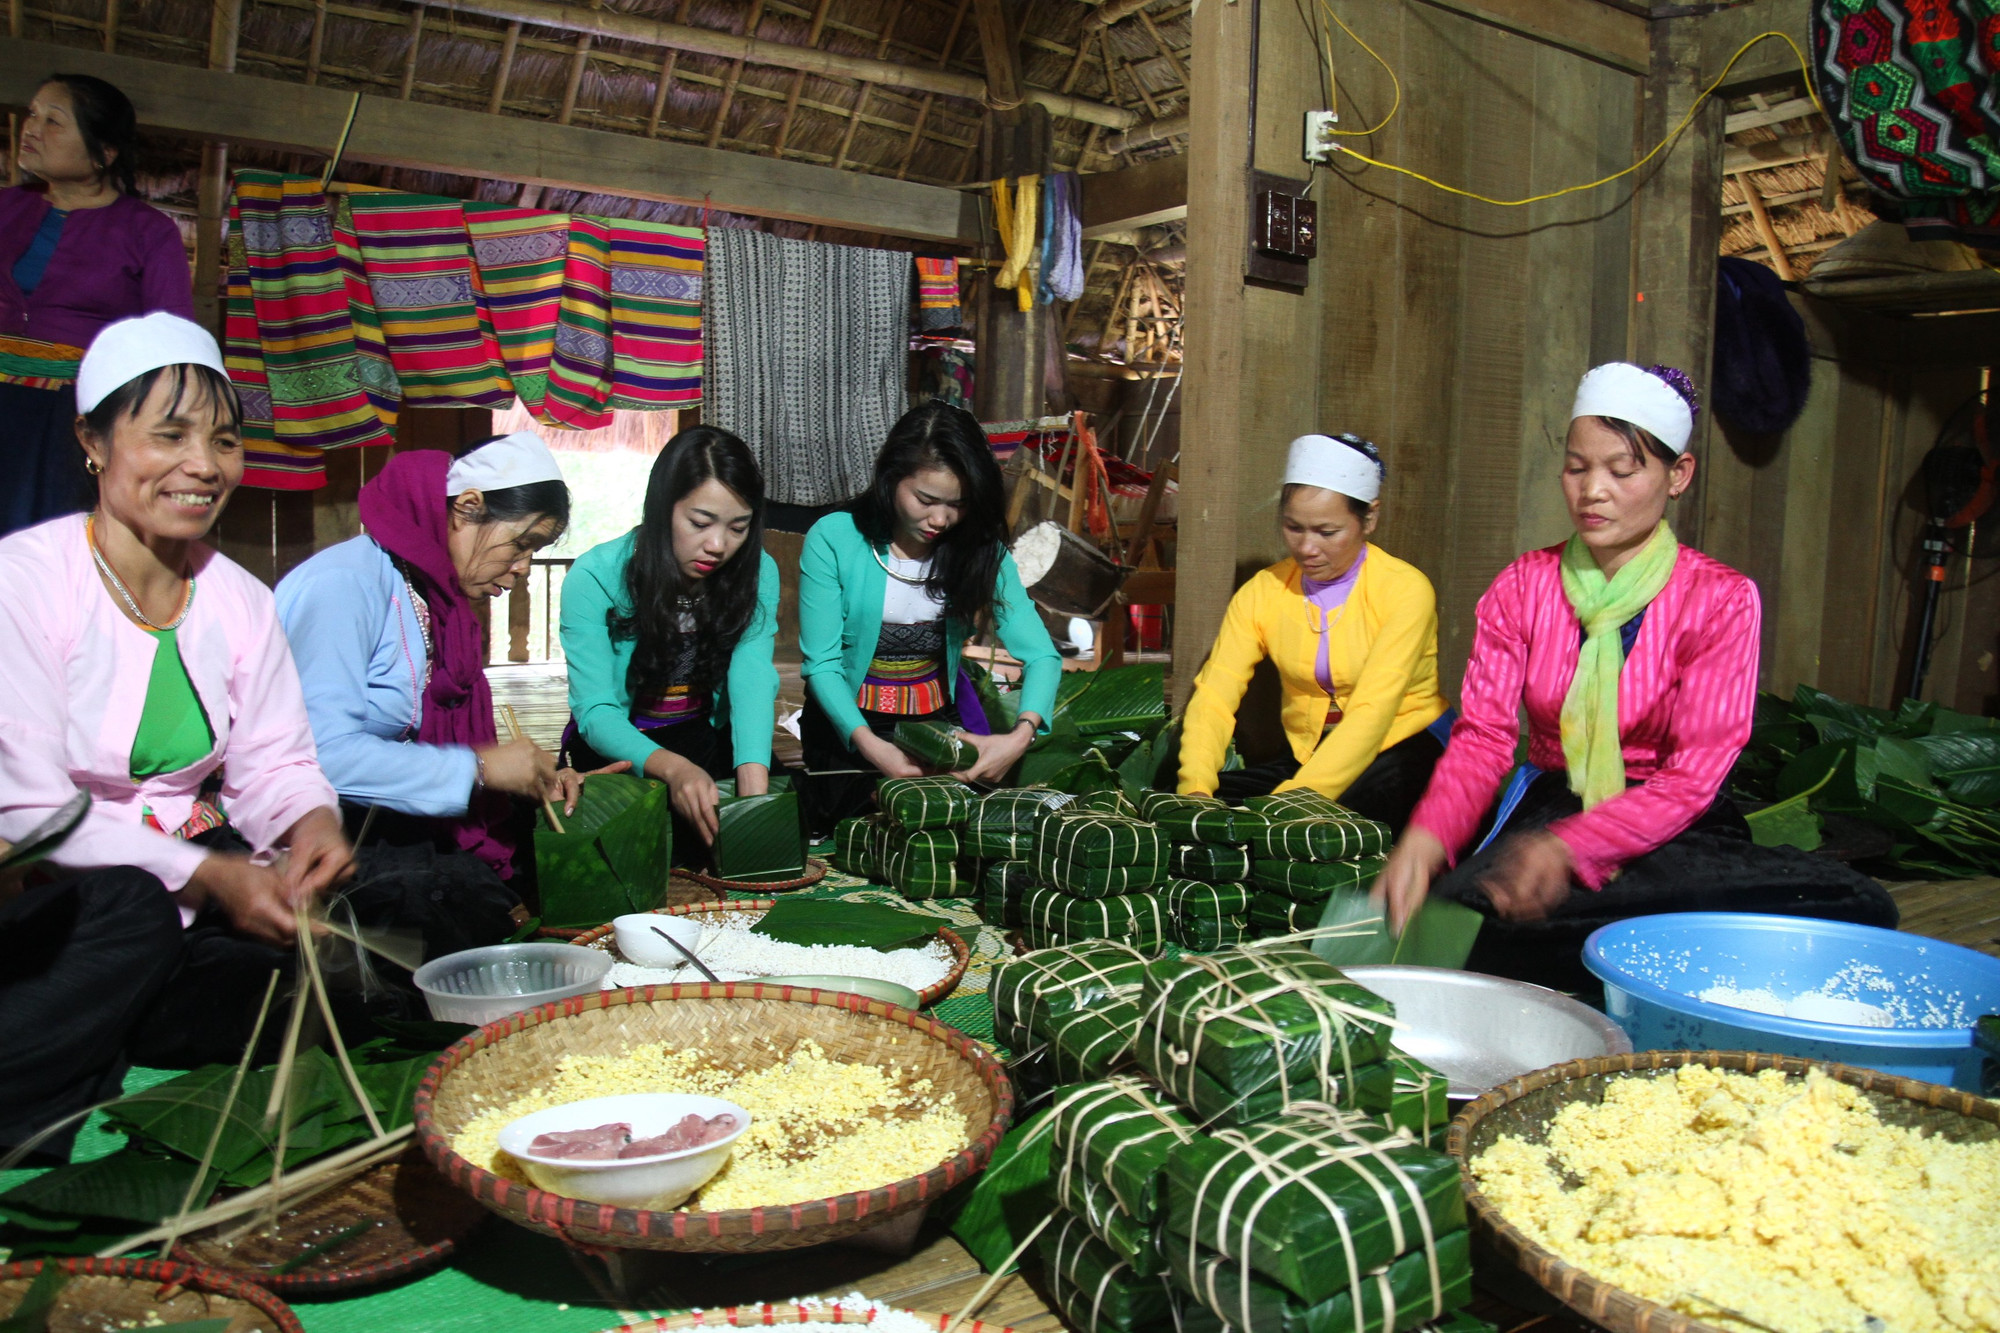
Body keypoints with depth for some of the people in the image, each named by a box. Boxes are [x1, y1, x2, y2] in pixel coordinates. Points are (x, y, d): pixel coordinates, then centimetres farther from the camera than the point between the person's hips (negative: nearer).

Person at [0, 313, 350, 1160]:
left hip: (199, 884, 6)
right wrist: (208, 874, -28)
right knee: (128, 915, -36)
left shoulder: (241, 600, 4)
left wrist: (312, 822, -20)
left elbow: (275, 764, 5)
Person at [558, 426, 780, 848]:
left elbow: (752, 681, -24)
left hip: (709, 736, 2)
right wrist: (672, 767, -44)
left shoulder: (758, 572, -10)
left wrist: (754, 789, -44)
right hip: (619, 746, -2)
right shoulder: (595, 578, -18)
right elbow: (595, 712, -22)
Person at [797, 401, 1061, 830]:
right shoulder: (833, 539, -11)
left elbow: (1041, 655, -9)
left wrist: (1020, 736, -29)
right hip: (849, 725, -2)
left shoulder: (980, 549, -3)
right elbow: (822, 664, -12)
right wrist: (868, 743, -30)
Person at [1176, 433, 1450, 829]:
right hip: (1307, 756, 4)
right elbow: (1214, 695, -10)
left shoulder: (1405, 590, -14)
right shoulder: (1262, 592, -1)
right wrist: (1196, 787, -30)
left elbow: (1372, 712, -25)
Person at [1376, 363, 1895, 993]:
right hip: (1546, 811, 1)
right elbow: (1483, 735, -4)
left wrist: (1568, 847, -32)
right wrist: (1426, 837, -27)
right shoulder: (1522, 586, 4)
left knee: (1855, 910, -30)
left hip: (1672, 830, -1)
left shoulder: (1720, 598, -4)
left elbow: (1692, 776, -13)